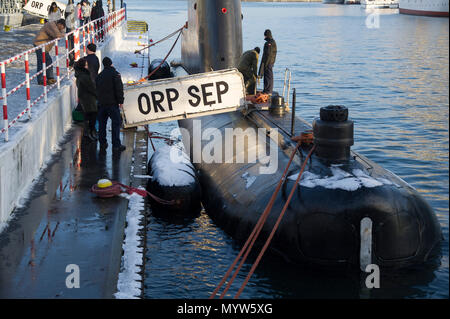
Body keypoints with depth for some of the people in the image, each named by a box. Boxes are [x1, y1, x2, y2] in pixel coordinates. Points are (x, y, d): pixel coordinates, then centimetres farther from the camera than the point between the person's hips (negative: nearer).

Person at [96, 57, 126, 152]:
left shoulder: (99, 75, 12)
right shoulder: (115, 74, -8)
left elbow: (96, 89, 17)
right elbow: (119, 88, -12)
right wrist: (121, 101, -6)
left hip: (101, 104, 6)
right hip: (112, 103, -6)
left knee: (102, 123, 13)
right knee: (116, 123, -2)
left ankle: (102, 143, 15)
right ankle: (116, 145, -6)